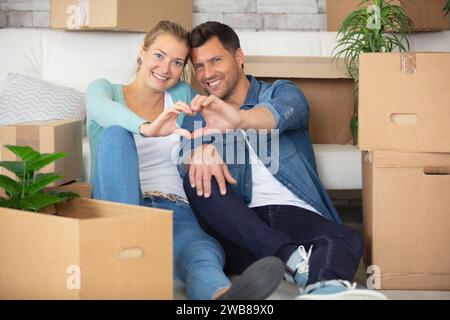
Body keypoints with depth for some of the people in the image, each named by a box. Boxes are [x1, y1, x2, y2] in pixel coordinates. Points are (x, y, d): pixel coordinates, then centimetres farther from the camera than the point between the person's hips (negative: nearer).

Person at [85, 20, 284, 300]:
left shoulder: (183, 95, 19)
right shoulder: (105, 89, 11)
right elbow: (100, 108, -15)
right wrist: (147, 128, -38)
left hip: (174, 211, 1)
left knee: (206, 253, -36)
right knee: (115, 134, -29)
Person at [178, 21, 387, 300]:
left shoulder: (280, 92, 15)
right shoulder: (199, 119, 21)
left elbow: (287, 110, -12)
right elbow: (184, 160, 0)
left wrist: (239, 119, -36)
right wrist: (200, 153, -27)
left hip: (297, 216, -1)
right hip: (240, 228, 1)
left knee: (348, 238, -31)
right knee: (200, 180, -27)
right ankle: (295, 260, -41)